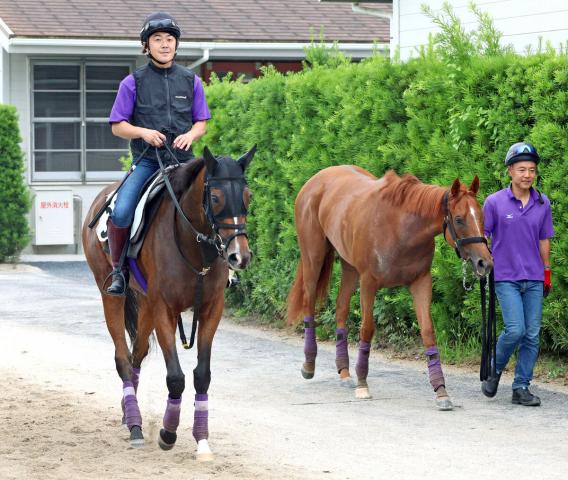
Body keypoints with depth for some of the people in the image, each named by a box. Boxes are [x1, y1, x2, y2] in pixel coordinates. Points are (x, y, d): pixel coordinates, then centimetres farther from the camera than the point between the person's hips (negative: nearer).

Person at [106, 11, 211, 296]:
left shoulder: (190, 81, 10)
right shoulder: (133, 82, 3)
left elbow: (201, 123, 13)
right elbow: (117, 126, 5)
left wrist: (190, 135, -9)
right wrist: (143, 132, -13)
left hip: (182, 159, 2)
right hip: (146, 162, -2)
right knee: (120, 214, -25)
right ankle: (118, 269, -3)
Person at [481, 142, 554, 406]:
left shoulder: (542, 204, 5)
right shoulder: (494, 202, -5)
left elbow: (543, 241, 14)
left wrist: (546, 273, 15)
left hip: (534, 279, 4)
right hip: (506, 277, -4)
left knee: (532, 335, 1)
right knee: (515, 329, -15)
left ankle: (521, 388, 9)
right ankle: (494, 370, 11)